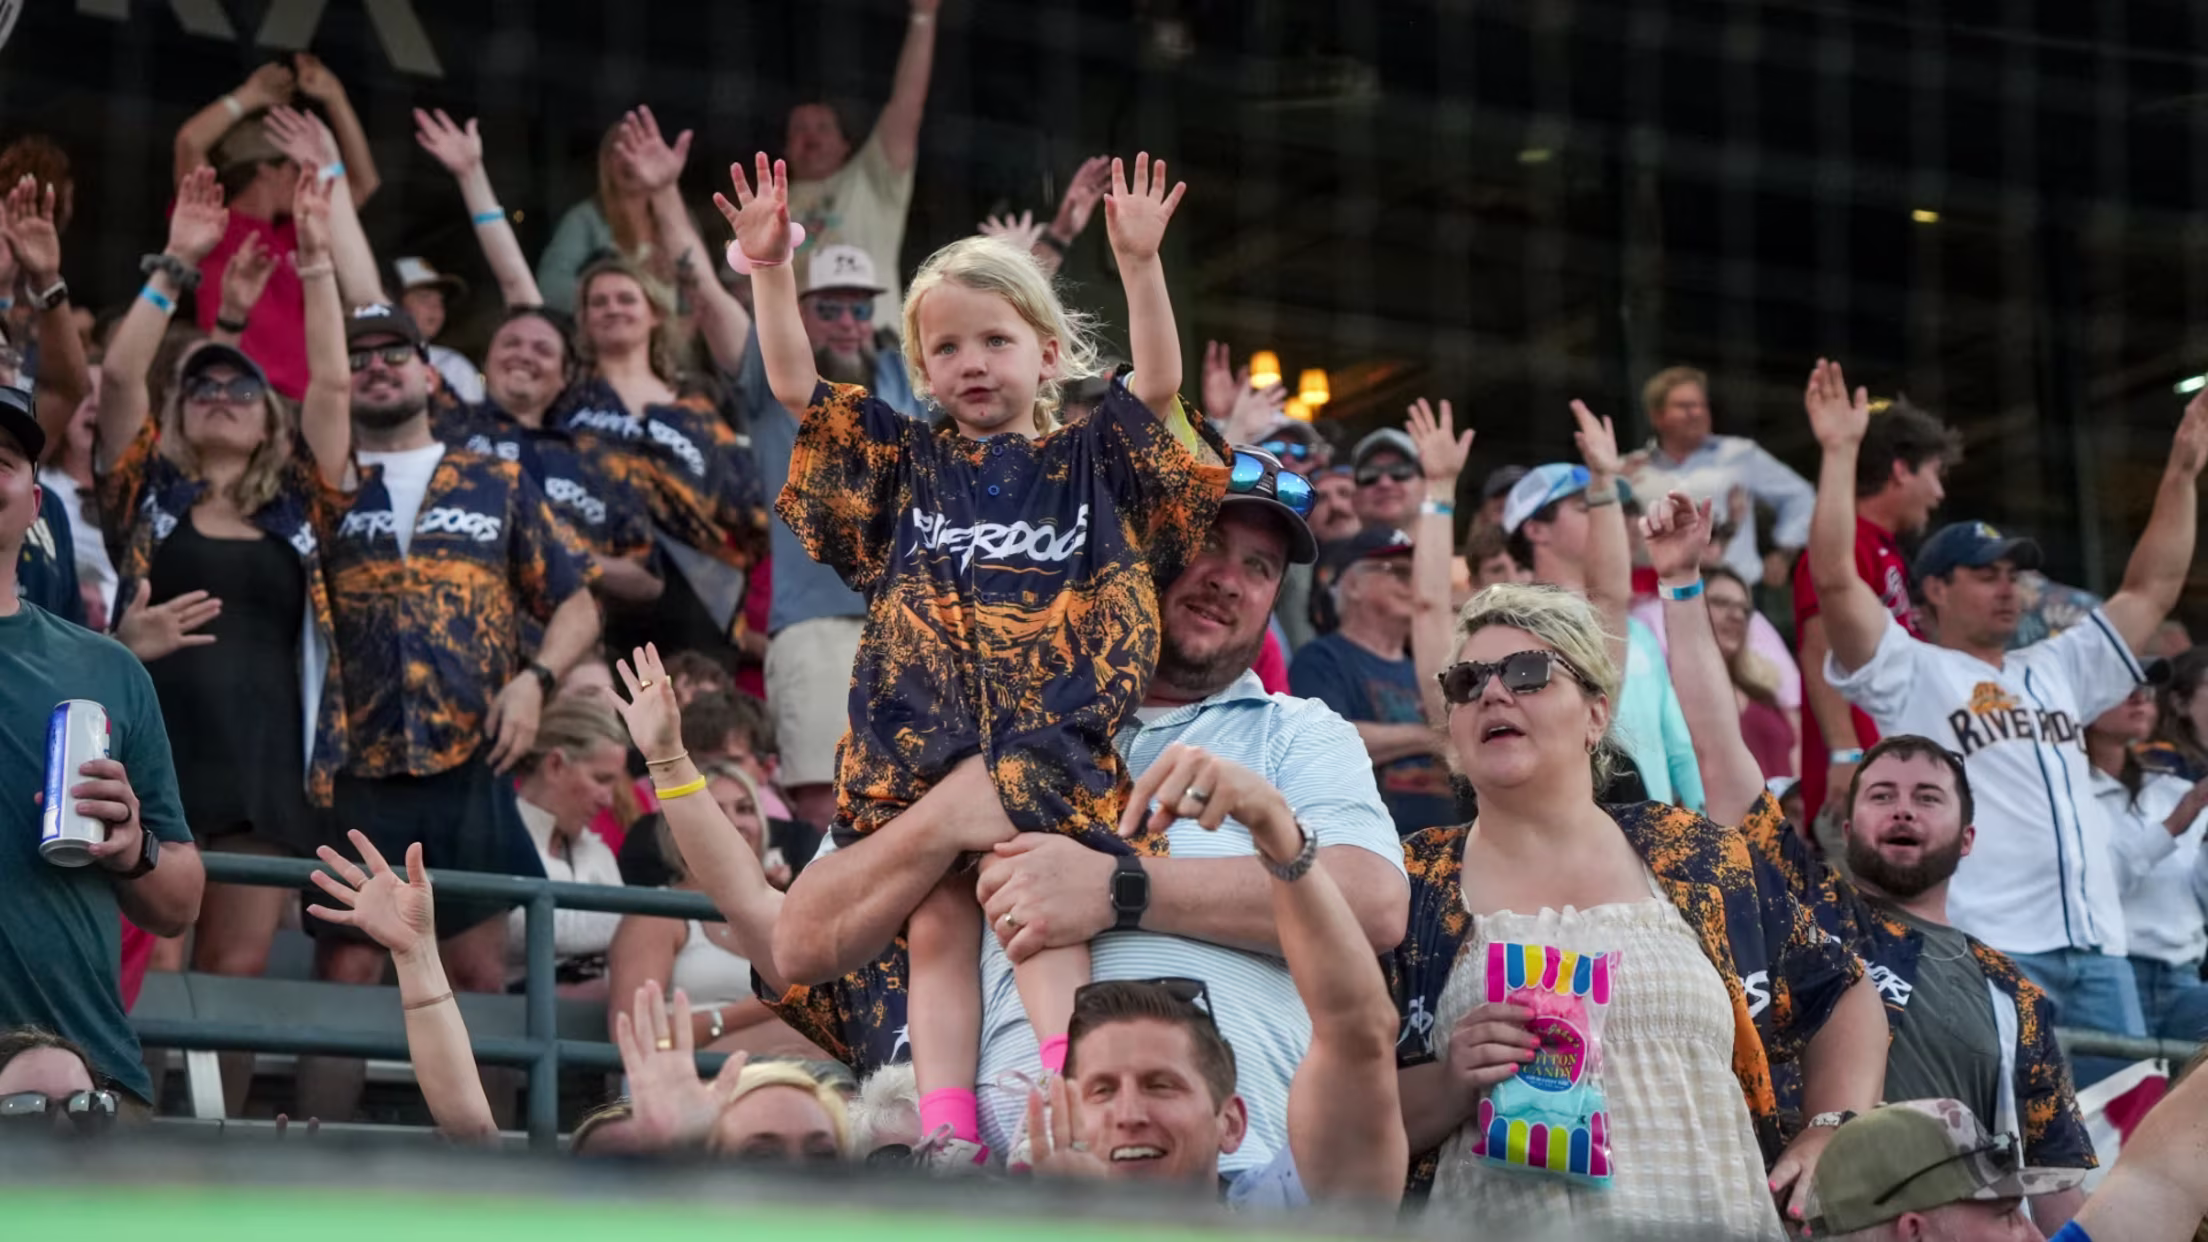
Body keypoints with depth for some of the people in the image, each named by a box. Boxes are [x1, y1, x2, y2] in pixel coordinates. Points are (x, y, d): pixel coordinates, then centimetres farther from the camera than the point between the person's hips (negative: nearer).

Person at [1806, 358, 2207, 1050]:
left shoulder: (2056, 672, 25)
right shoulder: (1911, 675, 5)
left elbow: (2152, 590, 28)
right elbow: (1836, 580, -8)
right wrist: (1840, 452, -9)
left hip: (2098, 948, 7)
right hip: (1988, 949, -7)